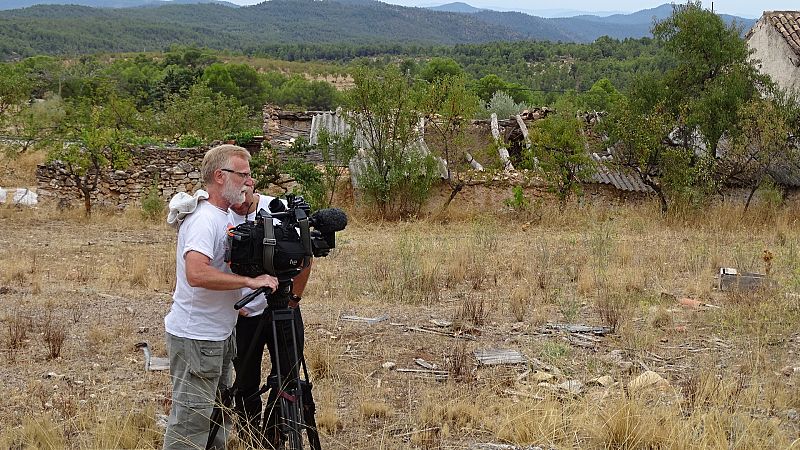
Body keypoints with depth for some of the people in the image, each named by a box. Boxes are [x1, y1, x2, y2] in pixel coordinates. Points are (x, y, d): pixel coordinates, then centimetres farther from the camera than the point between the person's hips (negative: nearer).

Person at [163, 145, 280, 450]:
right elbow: (196, 273, -35)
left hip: (219, 334, 10)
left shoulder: (225, 216, 11)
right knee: (191, 423, -5)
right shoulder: (203, 219, -20)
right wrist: (249, 281, -29)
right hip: (196, 338, -10)